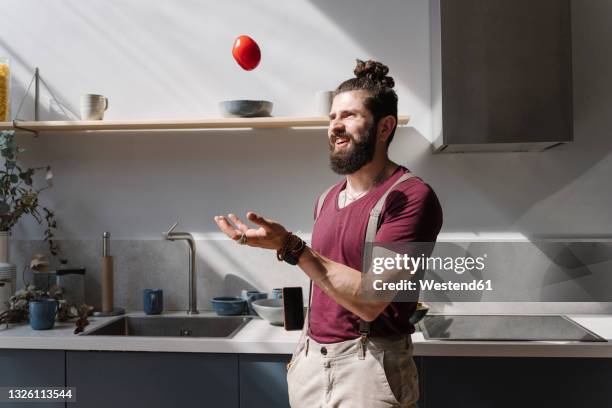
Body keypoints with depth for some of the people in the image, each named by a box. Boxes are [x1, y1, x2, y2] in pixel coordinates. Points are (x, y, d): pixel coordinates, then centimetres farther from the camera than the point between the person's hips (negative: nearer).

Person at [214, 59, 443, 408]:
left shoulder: (412, 197, -16)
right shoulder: (327, 200, 8)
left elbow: (370, 300, -22)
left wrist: (291, 248, -26)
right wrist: (304, 351, 15)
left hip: (367, 366, -6)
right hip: (311, 362, 6)